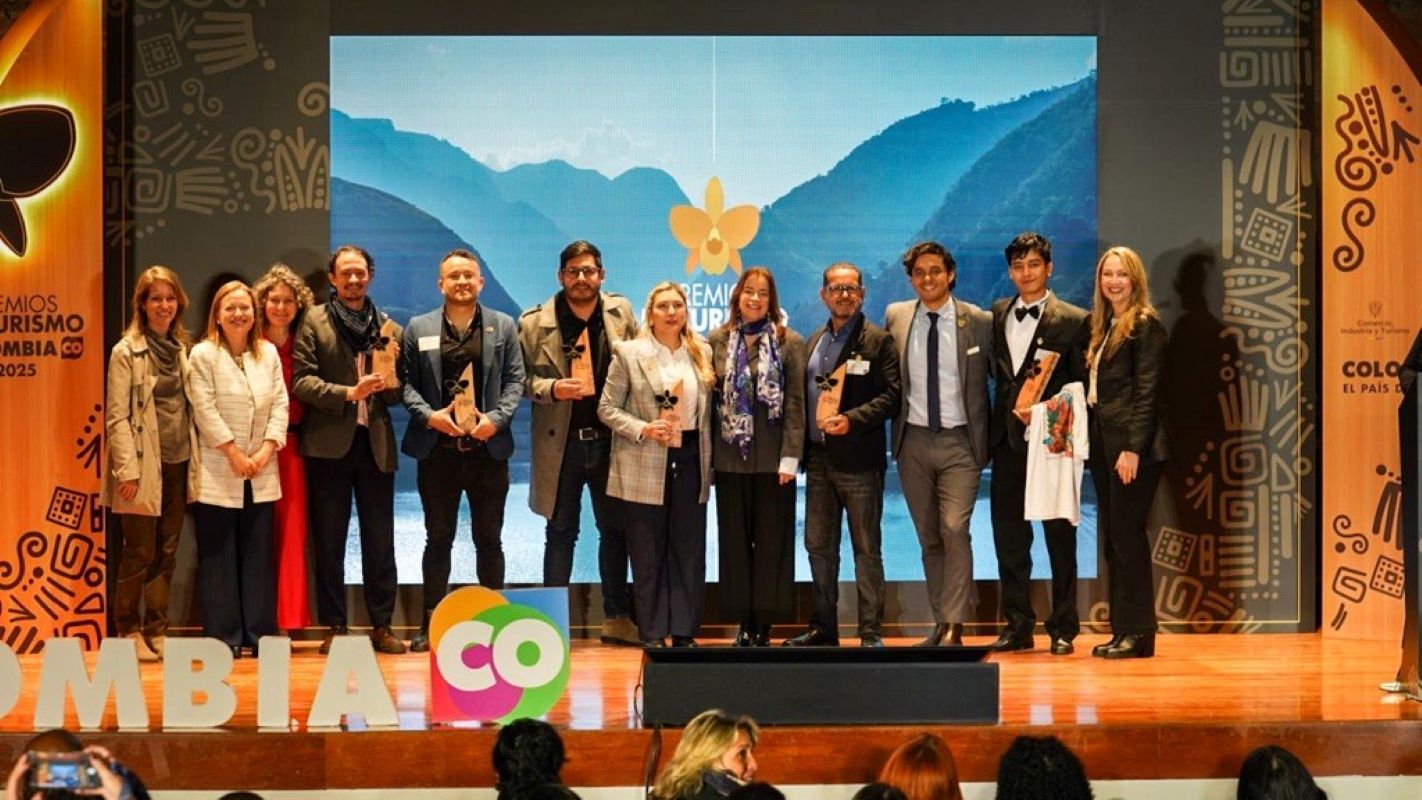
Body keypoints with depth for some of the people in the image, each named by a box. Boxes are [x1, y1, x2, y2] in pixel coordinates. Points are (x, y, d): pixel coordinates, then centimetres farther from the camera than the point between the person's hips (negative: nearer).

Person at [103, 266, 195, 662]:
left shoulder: (183, 349, 12)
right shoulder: (126, 351, -5)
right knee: (139, 553, -1)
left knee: (166, 553, 9)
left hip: (178, 463, 5)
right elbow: (117, 416, -9)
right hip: (143, 465, -5)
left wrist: (196, 457, 6)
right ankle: (129, 632, 10)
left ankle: (157, 631, 16)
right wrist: (127, 470, -16)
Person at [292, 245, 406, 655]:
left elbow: (397, 394, 12)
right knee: (329, 541, 3)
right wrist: (348, 394, -17)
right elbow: (301, 381, -6)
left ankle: (381, 625, 10)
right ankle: (334, 627, 8)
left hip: (376, 443, 2)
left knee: (380, 541, 4)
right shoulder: (314, 321, 3)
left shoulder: (389, 329, 11)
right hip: (329, 444, -2)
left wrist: (390, 381, -10)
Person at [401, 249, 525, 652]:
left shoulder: (503, 326, 7)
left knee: (489, 539, 7)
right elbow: (406, 382, 4)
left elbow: (515, 379, 4)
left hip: (488, 448, 0)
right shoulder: (418, 328, 6)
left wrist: (496, 418, -11)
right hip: (437, 450, 0)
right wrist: (428, 414, -12)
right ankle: (431, 623, 11)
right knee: (438, 539, 6)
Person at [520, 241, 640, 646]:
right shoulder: (535, 323, -5)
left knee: (615, 529, 9)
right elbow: (522, 379, -2)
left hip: (610, 438, 2)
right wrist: (552, 388, -21)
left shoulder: (621, 313, 3)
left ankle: (617, 617, 21)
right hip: (561, 442, -2)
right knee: (561, 531, 6)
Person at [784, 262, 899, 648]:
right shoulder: (814, 342, 15)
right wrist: (803, 448, 7)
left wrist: (852, 420, -21)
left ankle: (871, 631, 5)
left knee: (866, 548, 0)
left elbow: (891, 396, -10)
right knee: (819, 545, 10)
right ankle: (823, 627, 18)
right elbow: (804, 396, 17)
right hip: (819, 457, 6)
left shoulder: (878, 341, -3)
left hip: (859, 458, -6)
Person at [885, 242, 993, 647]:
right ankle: (941, 623, 16)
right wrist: (892, 424, 6)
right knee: (928, 537, 8)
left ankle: (954, 627, -13)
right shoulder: (895, 317, 5)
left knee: (954, 530, -15)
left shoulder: (980, 322, -3)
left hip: (960, 442, -3)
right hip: (913, 441, 3)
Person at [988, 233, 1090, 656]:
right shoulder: (998, 315, 12)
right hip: (1008, 441, 5)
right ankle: (1017, 626, 15)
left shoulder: (1073, 320, -2)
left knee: (1060, 537, 2)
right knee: (1008, 536, 7)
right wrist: (1003, 420, 4)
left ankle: (1063, 628, 9)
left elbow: (1084, 384, -3)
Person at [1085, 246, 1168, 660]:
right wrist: (1090, 440, 6)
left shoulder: (1145, 325, -6)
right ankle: (1121, 630, 13)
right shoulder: (1102, 326, 17)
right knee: (1112, 536, 8)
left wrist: (1133, 448, -19)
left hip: (1131, 443, -8)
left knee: (1126, 533, -8)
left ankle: (1138, 633, -2)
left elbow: (1146, 392, -13)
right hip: (1101, 440, 8)